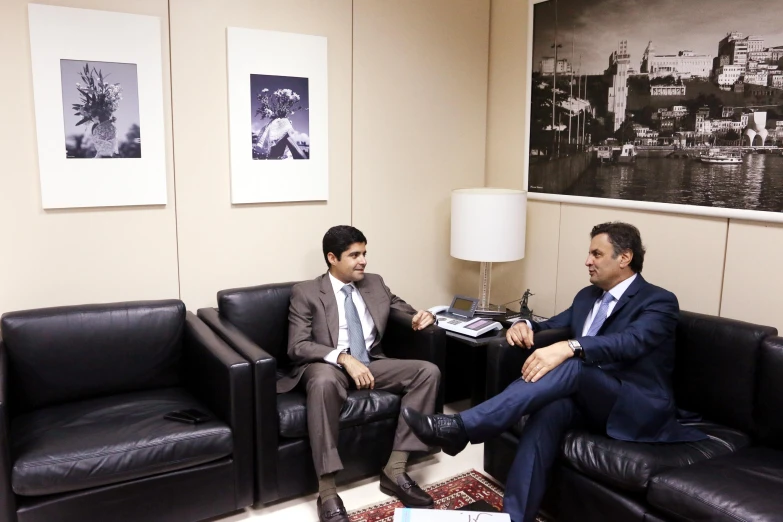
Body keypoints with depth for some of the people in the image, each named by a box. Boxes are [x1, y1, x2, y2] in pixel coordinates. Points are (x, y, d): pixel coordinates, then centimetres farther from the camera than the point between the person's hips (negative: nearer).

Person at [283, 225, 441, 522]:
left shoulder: (375, 284, 14)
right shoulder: (306, 292, -1)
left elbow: (404, 310, 25)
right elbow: (297, 347, -10)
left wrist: (422, 317, -1)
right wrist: (344, 358, -26)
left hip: (371, 364, 5)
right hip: (327, 366, -5)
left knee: (428, 371, -17)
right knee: (324, 380, -41)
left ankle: (395, 470, -15)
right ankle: (327, 492, -33)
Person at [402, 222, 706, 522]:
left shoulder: (660, 302, -6)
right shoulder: (587, 296, 17)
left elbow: (630, 342, -25)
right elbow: (554, 326, 24)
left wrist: (569, 348, -42)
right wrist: (525, 326, -2)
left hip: (639, 409, -6)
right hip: (588, 399, 6)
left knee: (572, 366, -33)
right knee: (550, 407, -30)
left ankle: (462, 427, -40)